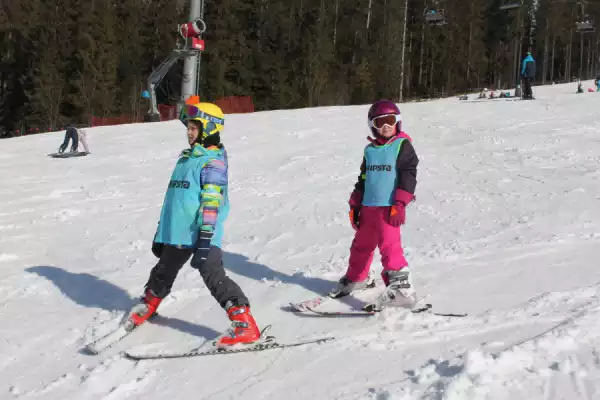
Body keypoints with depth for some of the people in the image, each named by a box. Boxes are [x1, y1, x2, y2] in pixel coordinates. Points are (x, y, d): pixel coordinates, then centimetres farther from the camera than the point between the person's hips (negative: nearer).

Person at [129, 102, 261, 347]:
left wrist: (206, 234, -26)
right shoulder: (185, 158, 18)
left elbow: (212, 201, -19)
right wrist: (161, 229, 24)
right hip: (177, 233, 8)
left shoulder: (213, 161, -9)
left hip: (202, 233, -8)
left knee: (212, 275, -15)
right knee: (164, 271, 22)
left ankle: (245, 324, -14)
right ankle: (149, 304, 47)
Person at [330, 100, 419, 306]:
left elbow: (408, 175, -10)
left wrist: (400, 203, -17)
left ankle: (400, 281, -14)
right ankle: (356, 278, 36)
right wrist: (355, 205, 17)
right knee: (361, 244, 18)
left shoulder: (403, 145, -3)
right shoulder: (370, 149, 13)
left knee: (389, 244, -19)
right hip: (368, 207, 7)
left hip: (389, 207, -6)